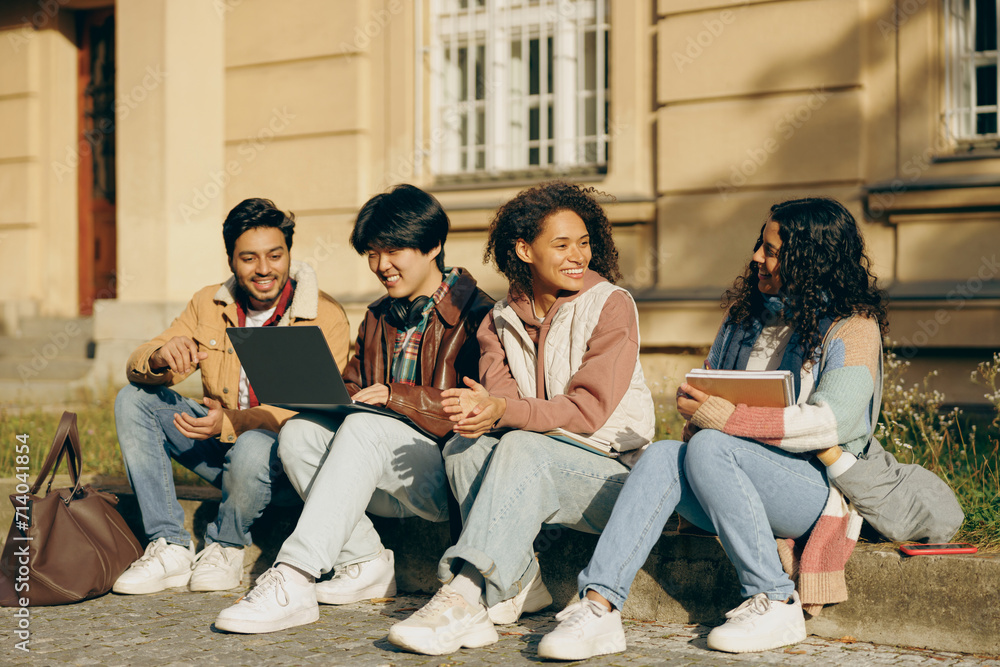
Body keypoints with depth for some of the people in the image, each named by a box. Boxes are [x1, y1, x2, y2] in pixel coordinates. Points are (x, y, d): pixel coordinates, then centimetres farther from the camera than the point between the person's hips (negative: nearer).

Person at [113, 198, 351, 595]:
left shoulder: (326, 317, -14)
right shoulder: (209, 305, 2)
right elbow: (139, 367, -3)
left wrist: (230, 422, -36)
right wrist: (160, 358, -29)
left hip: (286, 451, -6)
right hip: (220, 442, 6)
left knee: (253, 448, -39)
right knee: (134, 399, -11)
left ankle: (225, 548, -7)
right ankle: (171, 548, -14)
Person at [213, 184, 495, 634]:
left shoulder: (475, 315, -4)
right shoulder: (378, 318, 21)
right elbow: (353, 389, 22)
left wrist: (397, 397, -20)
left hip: (444, 474, -7)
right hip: (384, 484, 7)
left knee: (363, 429, -33)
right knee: (298, 432, -16)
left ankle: (294, 580, -40)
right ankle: (365, 564, -10)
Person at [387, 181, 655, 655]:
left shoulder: (611, 305, -5)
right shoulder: (502, 321, 11)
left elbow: (588, 411, -15)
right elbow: (498, 395, -3)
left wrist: (505, 410, -29)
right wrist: (481, 411, -30)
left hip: (612, 470, -5)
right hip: (538, 473, 5)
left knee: (522, 448, -33)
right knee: (463, 447, -22)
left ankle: (463, 595, -43)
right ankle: (519, 582, -25)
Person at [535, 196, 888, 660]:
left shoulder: (853, 327, -4)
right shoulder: (749, 312, 18)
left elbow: (831, 422, -18)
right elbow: (712, 386, 22)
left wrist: (723, 418, -22)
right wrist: (696, 407, -4)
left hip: (819, 487, -6)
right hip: (737, 476, 6)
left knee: (709, 448, -32)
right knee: (663, 454, -25)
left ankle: (776, 604, -23)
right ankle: (597, 608, -38)